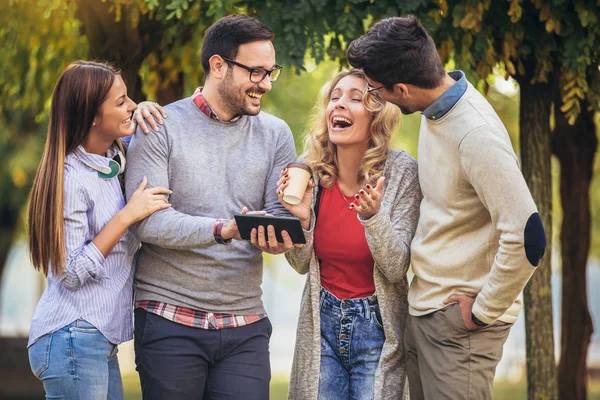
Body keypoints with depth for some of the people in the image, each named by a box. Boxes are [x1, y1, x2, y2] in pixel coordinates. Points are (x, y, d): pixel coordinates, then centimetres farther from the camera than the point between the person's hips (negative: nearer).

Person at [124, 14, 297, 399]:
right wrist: (225, 229, -26)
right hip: (170, 321, -3)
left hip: (246, 324, 3)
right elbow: (148, 221, -13)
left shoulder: (276, 134, 8)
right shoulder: (162, 127, -3)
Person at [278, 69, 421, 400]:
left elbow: (396, 269, -14)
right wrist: (302, 219, -17)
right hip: (322, 322, 3)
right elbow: (301, 265, 3)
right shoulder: (310, 169, -4)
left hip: (377, 328, -3)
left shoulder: (401, 171, -13)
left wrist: (373, 216, -30)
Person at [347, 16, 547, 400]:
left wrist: (483, 311, -17)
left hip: (459, 322, -9)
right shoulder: (437, 107, 3)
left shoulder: (476, 135, -24)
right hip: (422, 310, 9)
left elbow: (526, 238, -28)